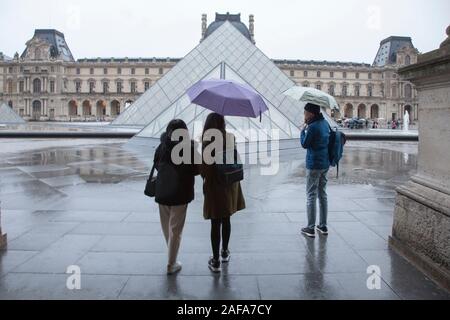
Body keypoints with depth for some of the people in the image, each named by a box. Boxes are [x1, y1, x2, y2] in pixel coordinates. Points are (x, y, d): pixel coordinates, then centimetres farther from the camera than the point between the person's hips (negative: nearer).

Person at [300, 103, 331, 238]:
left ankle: (310, 228, 4)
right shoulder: (325, 123, 8)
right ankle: (323, 226, 23)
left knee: (311, 196, -1)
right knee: (322, 194, 15)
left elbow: (304, 144, -12)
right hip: (325, 164, 9)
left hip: (314, 165, -8)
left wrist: (303, 130, 1)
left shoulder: (312, 127, -19)